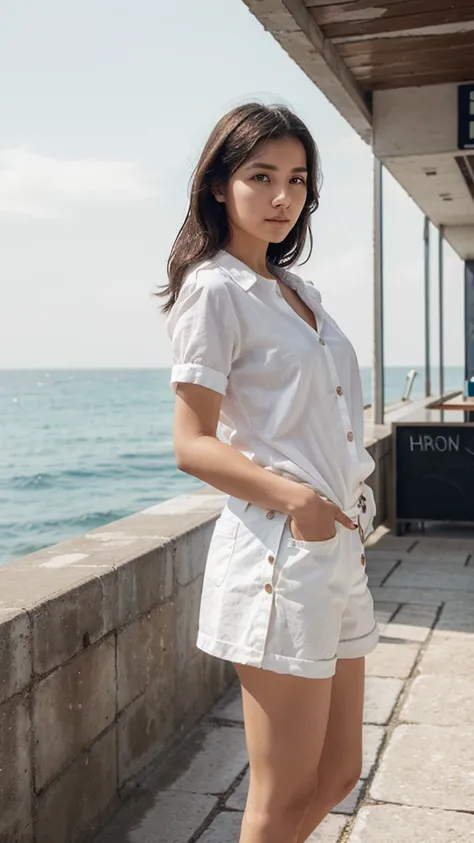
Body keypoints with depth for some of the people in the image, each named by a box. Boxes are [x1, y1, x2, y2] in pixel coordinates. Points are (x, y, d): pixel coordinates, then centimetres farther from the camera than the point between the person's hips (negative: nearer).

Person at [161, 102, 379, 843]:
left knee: (337, 775, 18)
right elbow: (192, 445, -14)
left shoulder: (297, 290, 16)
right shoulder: (215, 290, -9)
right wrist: (289, 495, -29)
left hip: (339, 547, 9)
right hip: (277, 558, -9)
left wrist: (353, 524, 13)